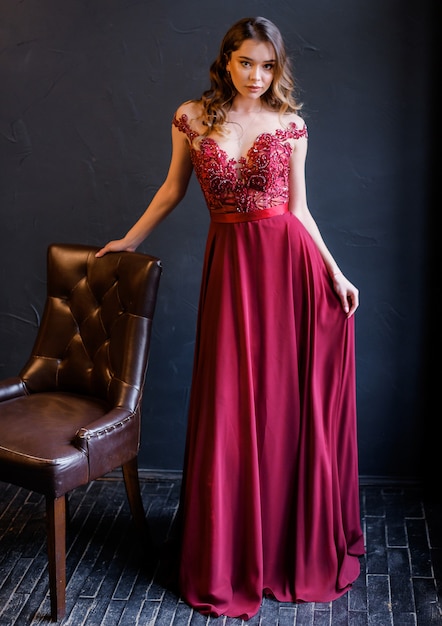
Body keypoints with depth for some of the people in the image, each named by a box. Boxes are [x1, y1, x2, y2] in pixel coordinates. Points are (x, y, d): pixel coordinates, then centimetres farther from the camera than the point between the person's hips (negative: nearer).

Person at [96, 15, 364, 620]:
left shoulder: (290, 123, 5)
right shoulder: (192, 117, 4)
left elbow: (299, 207, 7)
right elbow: (173, 189, 15)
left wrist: (335, 273, 1)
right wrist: (129, 240, 21)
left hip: (289, 261, 1)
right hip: (230, 264, 0)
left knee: (294, 403, 6)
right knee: (231, 407, 3)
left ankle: (303, 542, 27)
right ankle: (230, 561, 21)